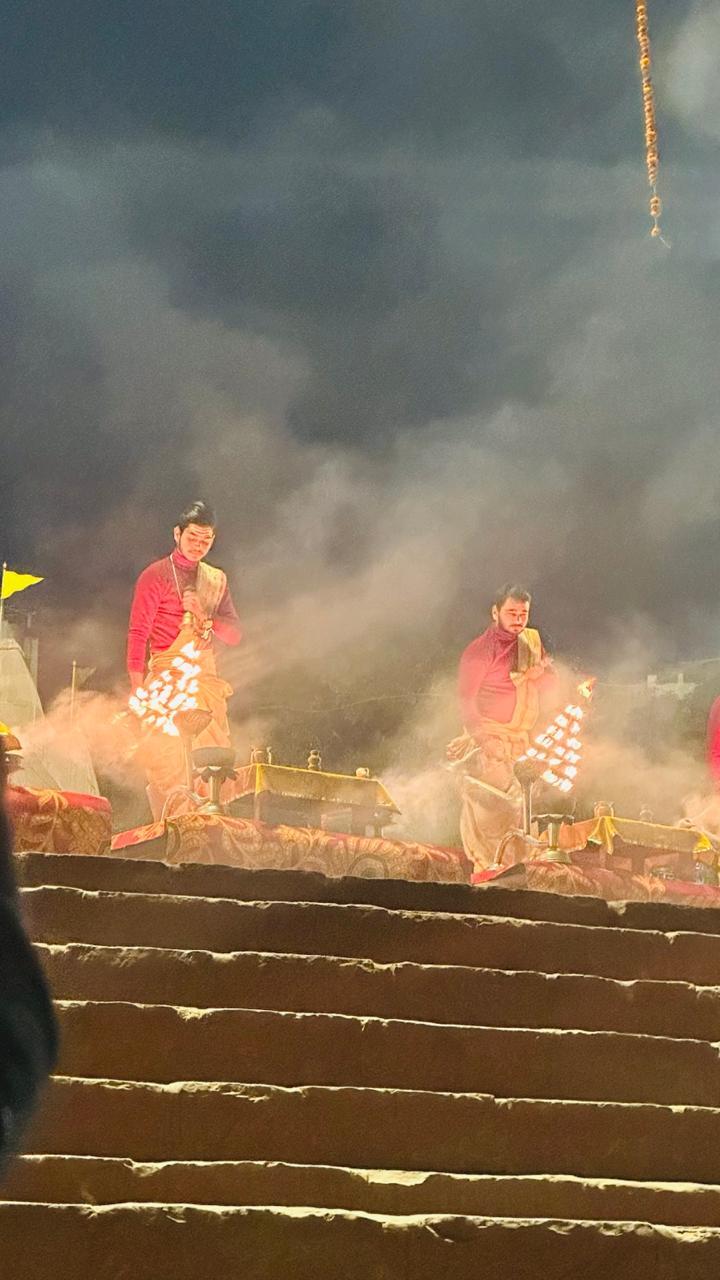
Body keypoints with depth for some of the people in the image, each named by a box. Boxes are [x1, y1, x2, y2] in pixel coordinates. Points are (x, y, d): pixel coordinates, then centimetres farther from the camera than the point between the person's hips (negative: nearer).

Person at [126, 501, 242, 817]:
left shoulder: (216, 580, 18)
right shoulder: (156, 576, 0)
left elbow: (235, 634, 14)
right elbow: (138, 633, -5)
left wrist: (206, 619, -7)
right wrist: (138, 687, -15)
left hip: (206, 679, 6)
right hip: (168, 677, -6)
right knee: (168, 762, -13)